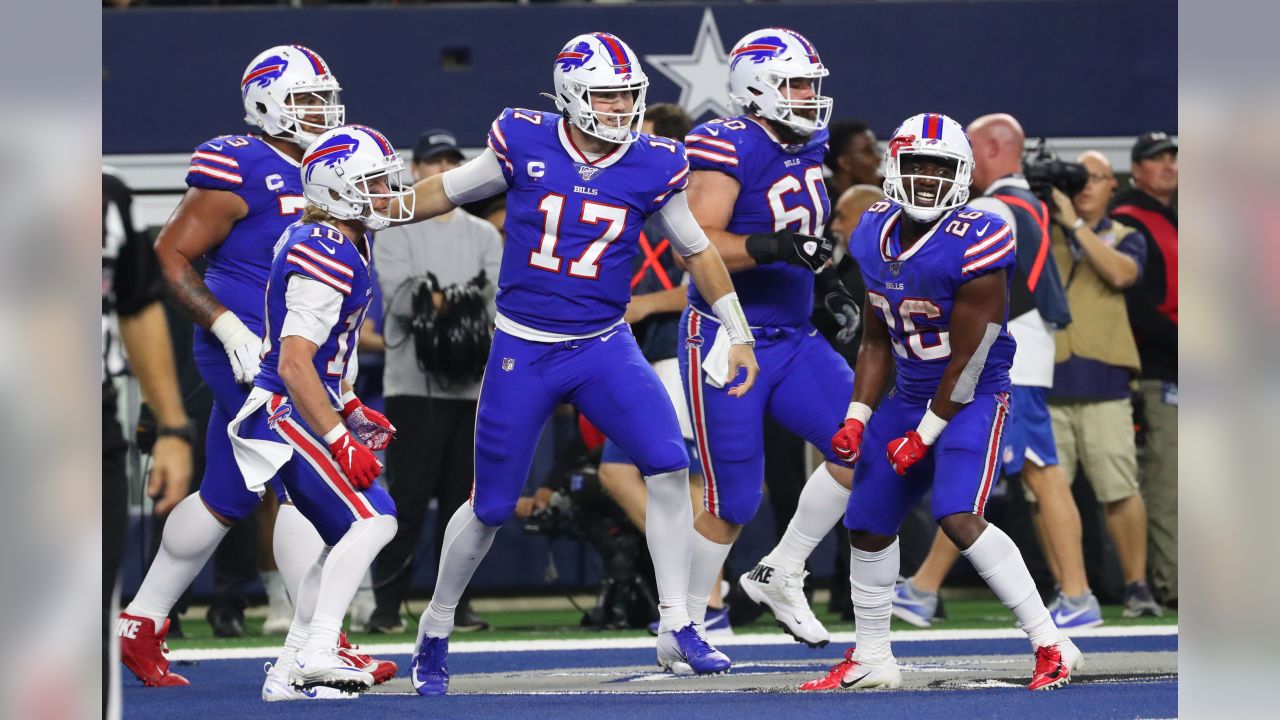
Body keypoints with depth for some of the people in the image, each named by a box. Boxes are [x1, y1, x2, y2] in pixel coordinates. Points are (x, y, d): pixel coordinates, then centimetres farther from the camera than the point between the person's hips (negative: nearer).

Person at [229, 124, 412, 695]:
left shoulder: (314, 239, 11)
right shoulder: (328, 258, -20)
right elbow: (293, 365, -25)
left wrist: (351, 411, 22)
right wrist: (341, 442, -24)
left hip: (301, 412, 11)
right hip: (287, 414, -11)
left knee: (347, 539, 14)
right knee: (372, 520, -20)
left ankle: (290, 669, 18)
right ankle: (318, 653, -24)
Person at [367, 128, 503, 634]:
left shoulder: (484, 235, 16)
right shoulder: (395, 232, 5)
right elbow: (398, 295, -10)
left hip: (471, 384, 4)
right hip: (415, 381, -4)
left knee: (462, 497, 4)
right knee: (408, 497, -8)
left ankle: (454, 602, 9)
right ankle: (387, 603, -4)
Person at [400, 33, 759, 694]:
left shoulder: (654, 167, -5)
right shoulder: (524, 144, -9)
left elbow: (696, 251, 9)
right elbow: (446, 192, 7)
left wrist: (739, 336, 10)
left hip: (604, 347, 1)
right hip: (522, 348, -1)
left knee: (668, 464, -19)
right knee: (490, 507, 4)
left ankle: (676, 631, -10)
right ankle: (434, 633, 28)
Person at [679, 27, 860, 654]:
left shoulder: (804, 149, 9)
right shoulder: (730, 148, -17)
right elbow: (697, 245, -26)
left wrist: (832, 286, 13)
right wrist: (775, 246, -35)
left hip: (793, 340, 8)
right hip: (727, 341, -8)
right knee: (732, 502, -3)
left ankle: (778, 577, 10)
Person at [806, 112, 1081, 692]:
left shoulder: (973, 247, -22)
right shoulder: (877, 238, 1)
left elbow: (967, 361, -18)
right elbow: (877, 343, 11)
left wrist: (925, 436, -14)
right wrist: (857, 419, 2)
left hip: (973, 400, -8)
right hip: (910, 399, 8)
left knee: (959, 518, -26)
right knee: (867, 527, 11)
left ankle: (1051, 646, -21)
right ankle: (871, 660, 29)